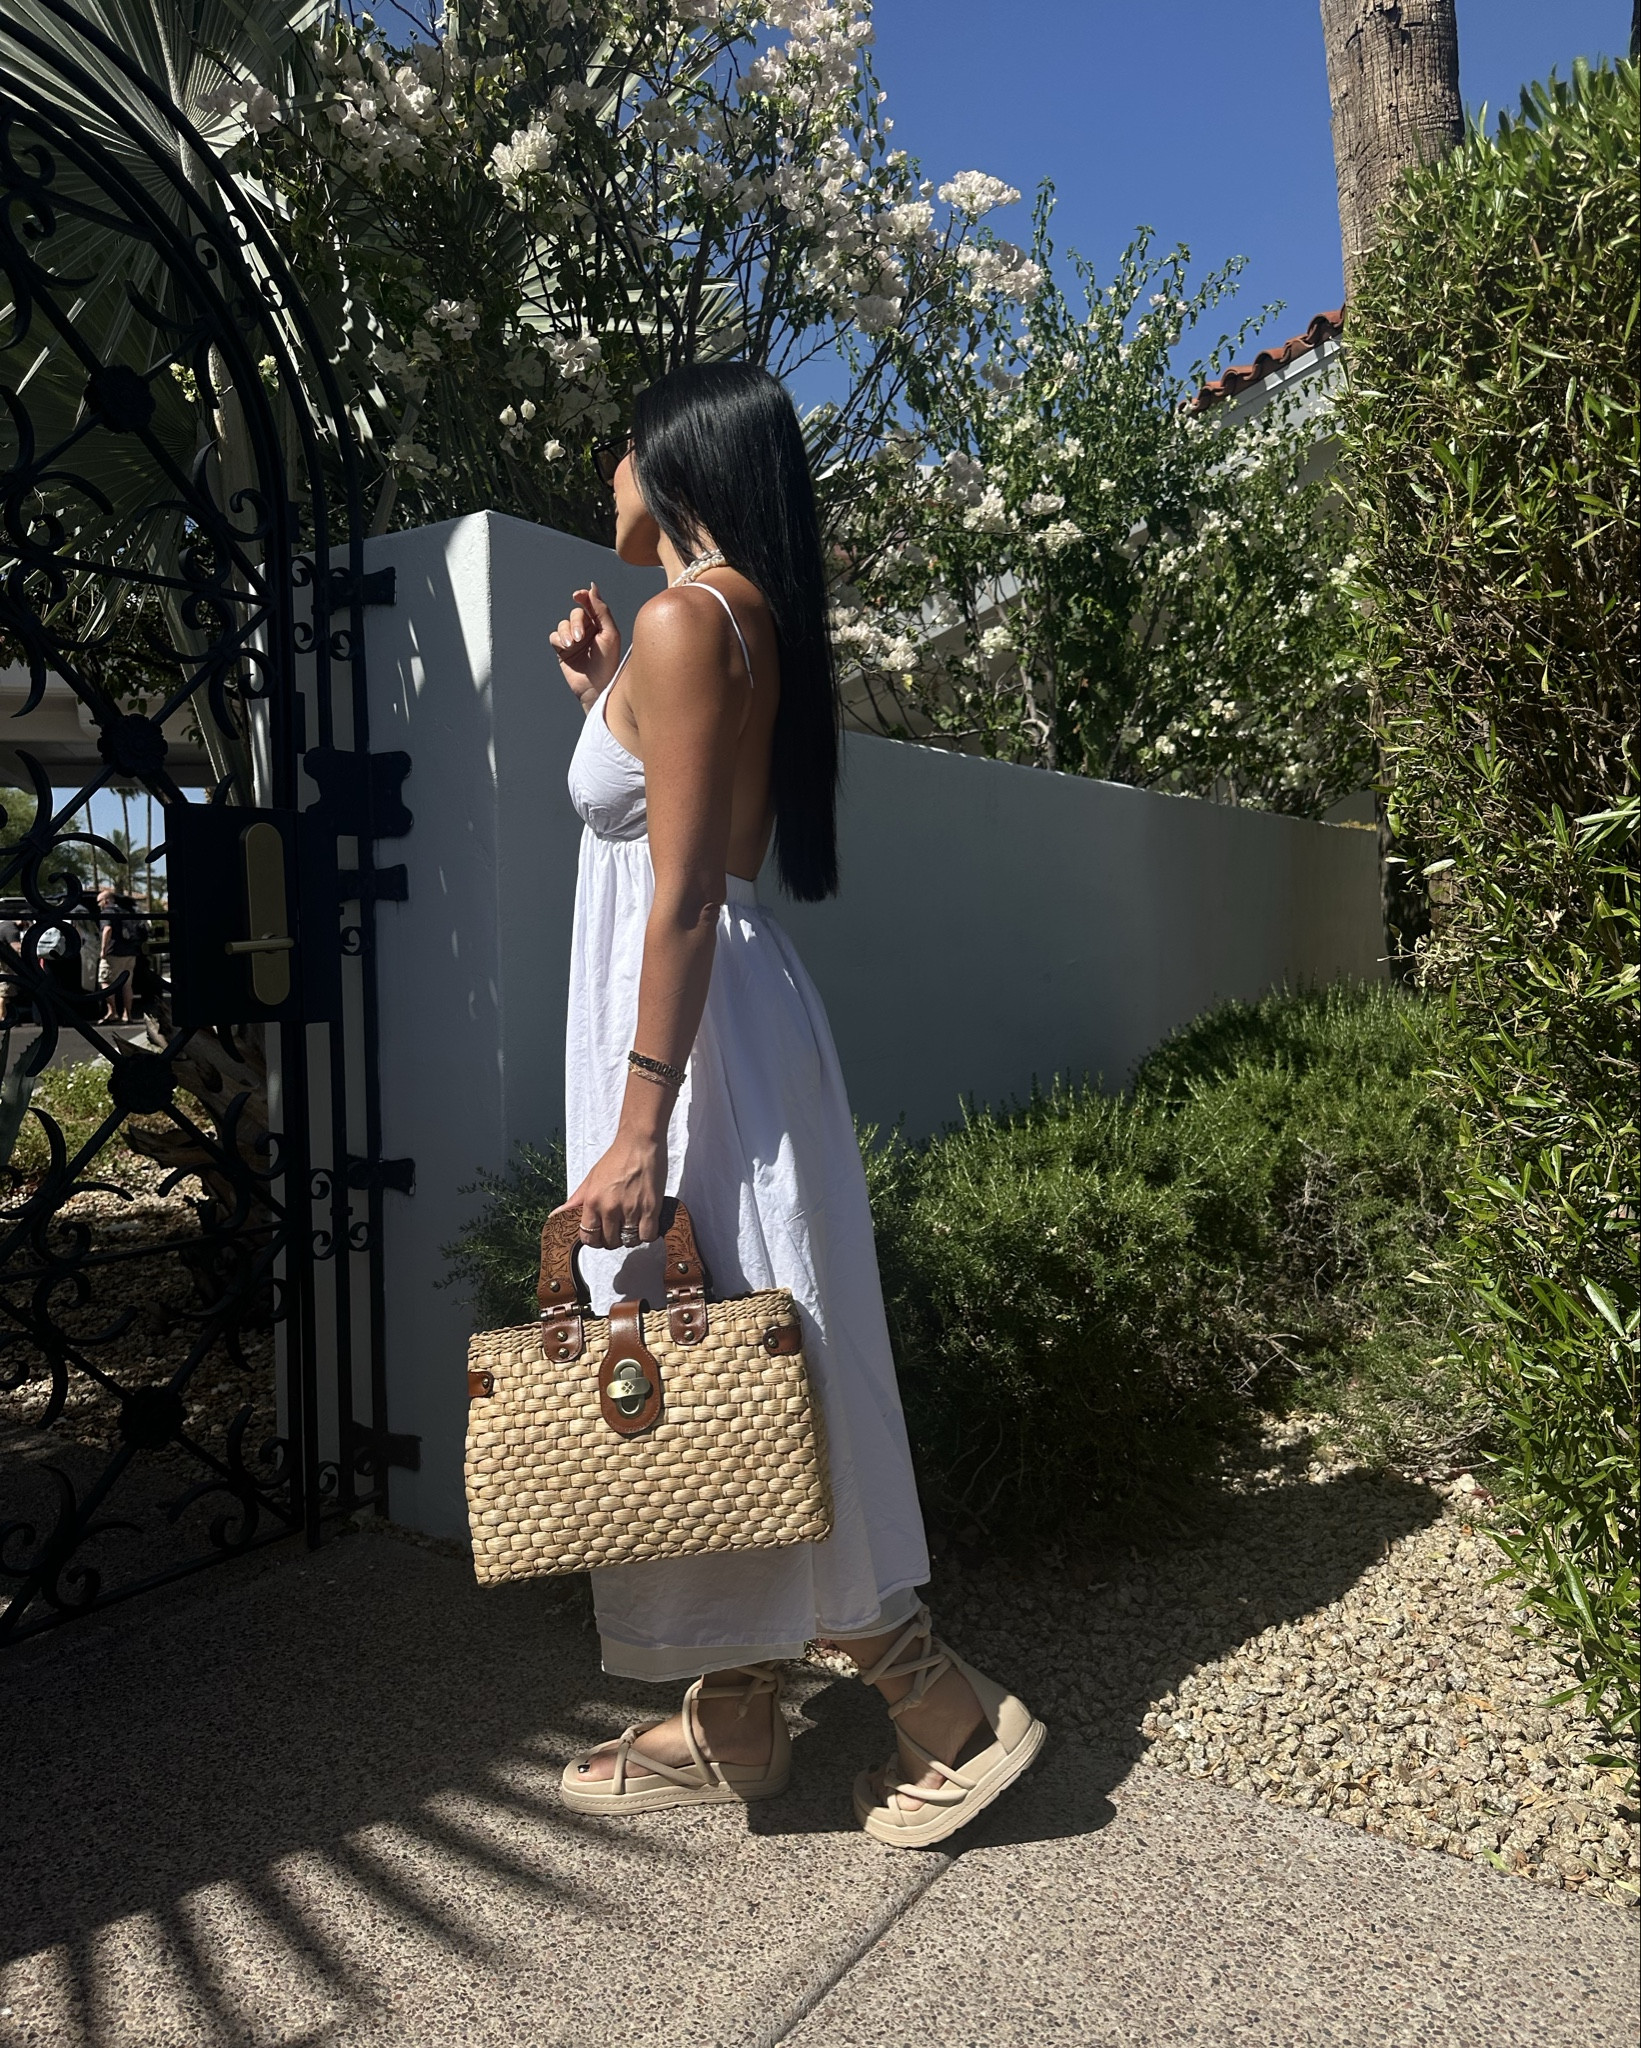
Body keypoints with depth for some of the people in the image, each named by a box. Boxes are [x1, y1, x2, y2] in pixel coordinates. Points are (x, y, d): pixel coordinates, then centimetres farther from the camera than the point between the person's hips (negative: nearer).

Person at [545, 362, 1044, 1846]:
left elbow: (688, 893, -20)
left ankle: (951, 1711, 12)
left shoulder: (685, 617, -13)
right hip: (710, 1023, 10)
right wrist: (605, 697, 19)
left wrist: (639, 1123, -21)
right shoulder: (747, 618, 16)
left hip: (695, 1044, -10)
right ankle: (733, 1723, 28)